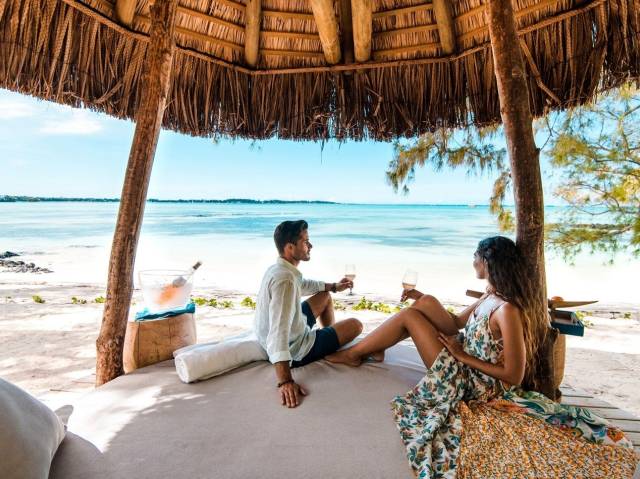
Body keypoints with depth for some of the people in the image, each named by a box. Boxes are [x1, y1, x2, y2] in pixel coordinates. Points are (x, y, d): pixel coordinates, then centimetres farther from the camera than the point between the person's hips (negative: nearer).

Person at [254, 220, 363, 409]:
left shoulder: (277, 269, -2)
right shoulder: (285, 279, -33)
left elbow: (303, 285, 20)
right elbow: (279, 332, -42)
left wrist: (333, 286, 22)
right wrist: (286, 381, -46)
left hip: (293, 334, 9)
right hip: (297, 351, -9)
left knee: (325, 296, 23)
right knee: (355, 325, 2)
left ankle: (332, 338, 38)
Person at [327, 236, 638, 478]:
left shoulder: (508, 310, -29)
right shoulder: (492, 295, 0)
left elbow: (514, 376, -24)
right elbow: (457, 323, 11)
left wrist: (463, 355, -18)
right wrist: (421, 296, 8)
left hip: (470, 380, -8)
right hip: (466, 364, 8)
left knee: (409, 315, -9)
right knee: (425, 303, 3)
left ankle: (352, 354, 9)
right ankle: (363, 349, 13)